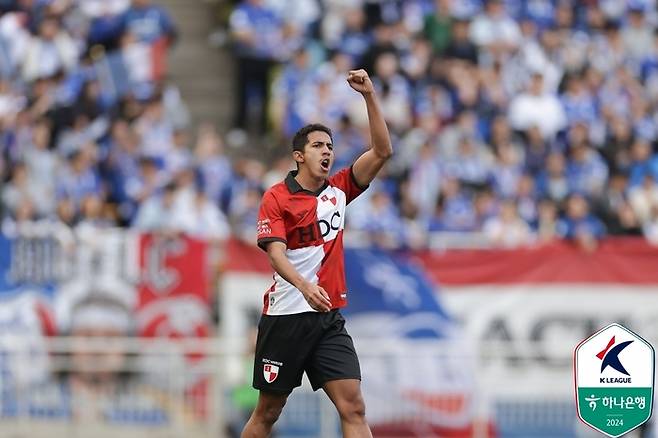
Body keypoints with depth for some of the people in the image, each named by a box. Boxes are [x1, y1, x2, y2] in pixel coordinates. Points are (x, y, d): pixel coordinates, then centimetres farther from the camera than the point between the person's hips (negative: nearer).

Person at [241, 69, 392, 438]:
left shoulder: (338, 190, 10)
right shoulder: (277, 197, -4)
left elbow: (383, 151, 4)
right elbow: (276, 253, -16)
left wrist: (370, 96, -7)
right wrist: (304, 286, -35)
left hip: (329, 318, 4)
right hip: (286, 315, -4)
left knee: (354, 407, -9)